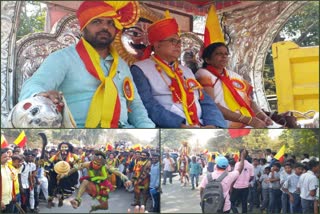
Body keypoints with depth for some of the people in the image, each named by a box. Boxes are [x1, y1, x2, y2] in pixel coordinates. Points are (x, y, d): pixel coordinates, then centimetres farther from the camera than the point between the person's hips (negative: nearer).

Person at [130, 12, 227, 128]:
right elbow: (148, 106, -10)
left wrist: (215, 125, -5)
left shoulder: (186, 70, 24)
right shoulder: (140, 69, 4)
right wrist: (181, 125, -19)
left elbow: (206, 102, 14)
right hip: (168, 127, -6)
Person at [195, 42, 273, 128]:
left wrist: (261, 115, -4)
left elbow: (250, 101, 20)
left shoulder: (235, 76, 21)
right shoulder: (204, 74, 0)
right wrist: (248, 120, -16)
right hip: (228, 126, -7)